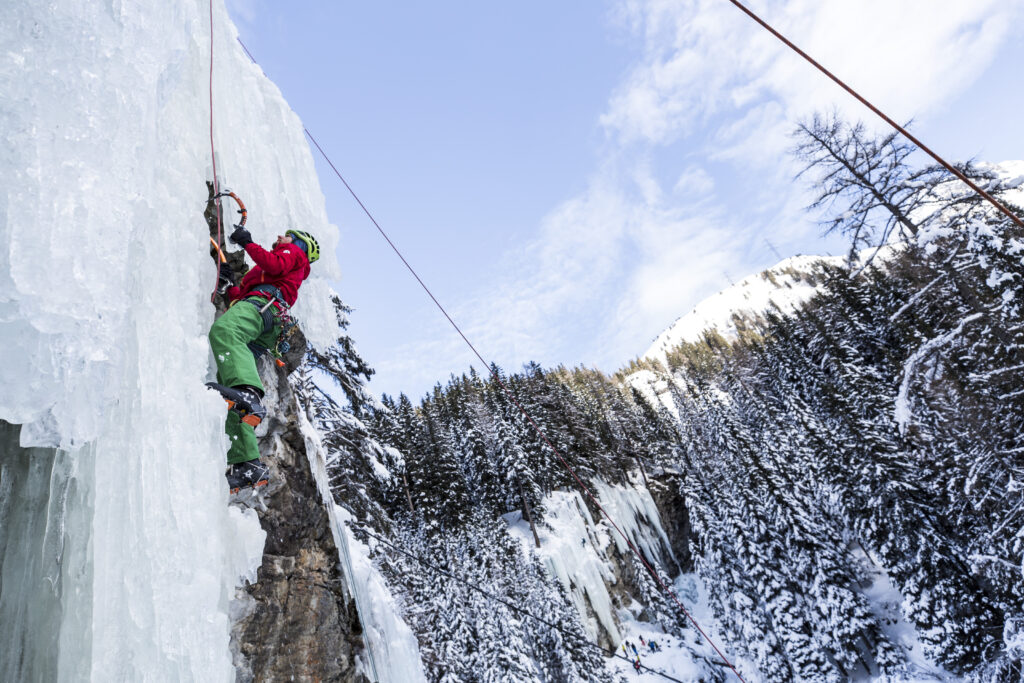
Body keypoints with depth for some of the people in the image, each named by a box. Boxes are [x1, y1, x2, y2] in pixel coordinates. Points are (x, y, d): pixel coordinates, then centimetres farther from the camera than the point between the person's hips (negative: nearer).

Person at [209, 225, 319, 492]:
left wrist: (247, 242, 7)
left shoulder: (293, 252, 25)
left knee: (223, 330, -41)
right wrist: (229, 284, 21)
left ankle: (249, 394, -63)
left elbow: (274, 264, -1)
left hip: (264, 302, -8)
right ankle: (248, 465, -18)